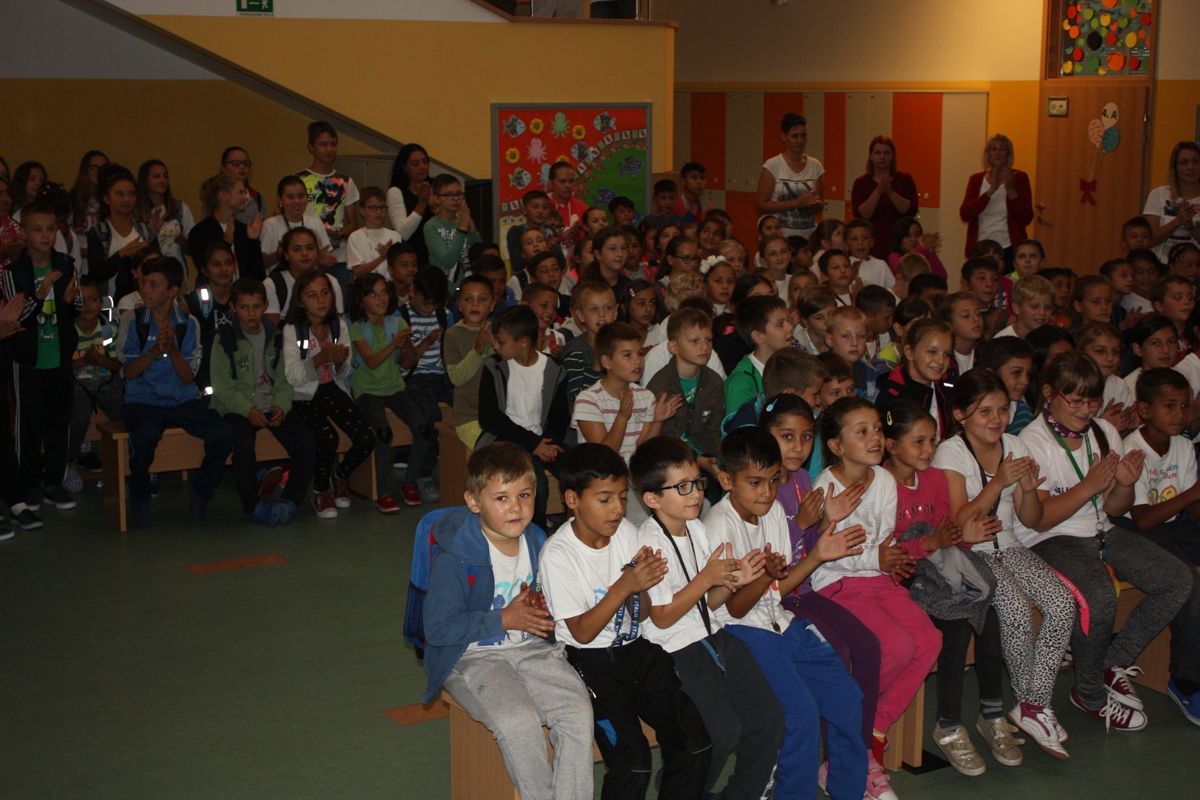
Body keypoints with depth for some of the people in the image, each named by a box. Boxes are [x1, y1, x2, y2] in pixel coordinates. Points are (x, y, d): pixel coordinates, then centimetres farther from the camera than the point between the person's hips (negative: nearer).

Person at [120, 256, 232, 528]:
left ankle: (202, 491, 2)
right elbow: (129, 372, -3)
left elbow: (188, 376, -1)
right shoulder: (132, 322, 2)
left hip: (183, 401, 2)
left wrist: (173, 349, -19)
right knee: (146, 435, -36)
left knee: (223, 433, -24)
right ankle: (139, 499, -9)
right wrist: (155, 350, -19)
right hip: (143, 401, -2)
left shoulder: (188, 325, 5)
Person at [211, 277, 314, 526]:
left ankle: (290, 501, -6)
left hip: (273, 406, 4)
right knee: (243, 447, -32)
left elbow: (284, 380, 7)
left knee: (307, 442, -18)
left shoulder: (275, 336, 9)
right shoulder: (225, 338, -3)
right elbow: (222, 387, -7)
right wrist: (248, 411, -20)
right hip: (238, 407, -4)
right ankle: (253, 504, -10)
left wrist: (281, 406, -12)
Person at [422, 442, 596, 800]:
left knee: (578, 711, -21)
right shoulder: (454, 556, -15)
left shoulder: (536, 542, 6)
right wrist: (505, 619, -17)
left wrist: (543, 609, -1)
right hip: (472, 656, -5)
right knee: (518, 720, -31)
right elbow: (438, 629, -16)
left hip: (531, 648, 5)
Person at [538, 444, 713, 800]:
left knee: (697, 744, -12)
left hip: (637, 649, 5)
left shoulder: (627, 533, 3)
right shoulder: (558, 554, -13)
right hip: (590, 660, -5)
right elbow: (583, 632, -14)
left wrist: (639, 589, -17)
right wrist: (624, 586, -24)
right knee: (633, 761, -23)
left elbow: (643, 615, 6)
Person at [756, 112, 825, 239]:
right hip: (780, 237, -3)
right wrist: (796, 202, -15)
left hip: (809, 237, 3)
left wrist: (814, 203, -8)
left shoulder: (815, 166, 8)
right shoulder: (772, 166, -3)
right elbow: (760, 206, -9)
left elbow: (820, 206, 15)